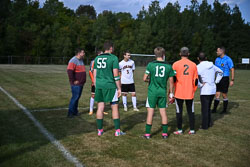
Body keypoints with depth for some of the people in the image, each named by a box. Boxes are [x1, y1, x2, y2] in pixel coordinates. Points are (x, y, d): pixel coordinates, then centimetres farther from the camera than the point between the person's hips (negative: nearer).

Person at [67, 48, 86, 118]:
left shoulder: (81, 60, 16)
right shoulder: (73, 61, -14)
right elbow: (69, 71, -24)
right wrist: (73, 81, -20)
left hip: (81, 83, 9)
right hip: (76, 84, -9)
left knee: (77, 97, 13)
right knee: (75, 97, -7)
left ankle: (75, 111, 23)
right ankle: (70, 113, 2)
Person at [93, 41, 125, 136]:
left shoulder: (97, 58, 9)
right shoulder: (113, 58, -6)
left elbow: (95, 74, 11)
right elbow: (116, 75, -11)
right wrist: (119, 88, -6)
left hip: (99, 86, 5)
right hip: (110, 86, -5)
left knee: (100, 108, 9)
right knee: (114, 108, 5)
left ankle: (100, 130, 15)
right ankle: (117, 131, 9)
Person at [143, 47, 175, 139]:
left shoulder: (151, 65, -7)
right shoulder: (168, 66, -1)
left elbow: (144, 79, -6)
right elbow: (171, 81, 3)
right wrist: (171, 93, 14)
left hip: (152, 91, -2)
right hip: (163, 92, 2)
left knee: (150, 112, 4)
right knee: (163, 112, 11)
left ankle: (147, 133, 9)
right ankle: (165, 133, 17)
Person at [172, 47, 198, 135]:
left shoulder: (176, 64, -5)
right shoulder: (193, 65, 3)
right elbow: (196, 80, 7)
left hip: (179, 92, -2)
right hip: (190, 93, 2)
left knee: (179, 111, 7)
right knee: (191, 111, 12)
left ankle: (180, 130, 11)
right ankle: (192, 130, 16)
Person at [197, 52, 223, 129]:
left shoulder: (199, 67, -12)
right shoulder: (212, 65, 8)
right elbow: (220, 72, 23)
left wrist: (200, 85, -15)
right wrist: (216, 81, 17)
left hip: (205, 91, -6)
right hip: (213, 90, 6)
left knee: (205, 109, 3)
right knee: (208, 108, 21)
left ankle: (205, 126, 10)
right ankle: (209, 122, 26)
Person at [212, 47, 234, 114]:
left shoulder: (228, 59, -10)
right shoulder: (217, 59, 9)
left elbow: (232, 70, -9)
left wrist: (232, 80, -13)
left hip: (225, 79, -5)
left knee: (224, 95, 3)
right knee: (217, 94, 3)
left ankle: (224, 110, 15)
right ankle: (214, 109, 8)